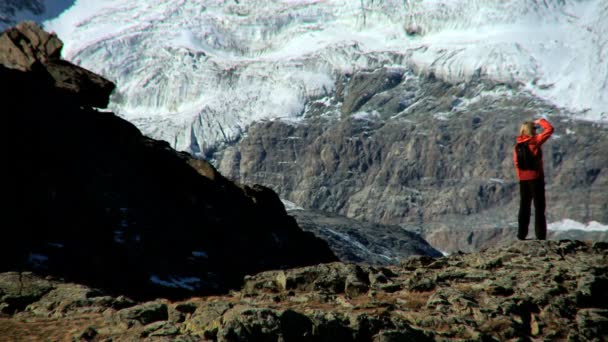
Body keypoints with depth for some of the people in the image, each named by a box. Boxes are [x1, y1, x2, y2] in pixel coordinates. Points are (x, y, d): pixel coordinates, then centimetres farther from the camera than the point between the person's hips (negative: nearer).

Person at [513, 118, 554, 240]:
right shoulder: (535, 141, -11)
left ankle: (521, 234, 11)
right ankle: (540, 235, -4)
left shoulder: (518, 144, 5)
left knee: (524, 206, 12)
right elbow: (549, 129, -10)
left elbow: (516, 162, 9)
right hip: (535, 177, -5)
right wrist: (540, 121, 4)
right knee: (539, 207, -1)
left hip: (523, 179, 6)